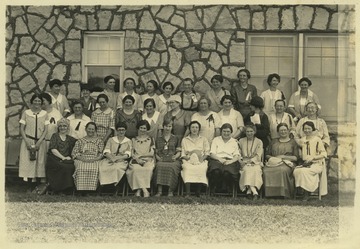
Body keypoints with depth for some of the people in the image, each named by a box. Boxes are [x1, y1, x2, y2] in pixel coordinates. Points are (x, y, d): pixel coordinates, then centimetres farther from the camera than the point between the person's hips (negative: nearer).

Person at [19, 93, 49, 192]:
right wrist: (27, 142, -10)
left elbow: (46, 130, 1)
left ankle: (35, 186, 4)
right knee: (28, 162, -5)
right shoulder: (26, 113, 4)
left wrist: (39, 142, -10)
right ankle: (30, 187, -2)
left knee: (39, 163, -1)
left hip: (40, 142, 1)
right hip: (28, 141, -1)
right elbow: (21, 129, 1)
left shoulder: (44, 114, 5)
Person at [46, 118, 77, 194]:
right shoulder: (55, 136, 9)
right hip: (54, 160, -3)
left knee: (72, 166, -30)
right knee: (65, 167, -32)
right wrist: (63, 157, -12)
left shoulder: (69, 139, 21)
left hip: (66, 160, 3)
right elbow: (53, 149, -4)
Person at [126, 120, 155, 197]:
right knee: (136, 169, -35)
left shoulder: (150, 139, 18)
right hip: (136, 160, 1)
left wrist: (141, 156, -5)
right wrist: (137, 159, -9)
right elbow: (132, 153, 12)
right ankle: (145, 190, -39)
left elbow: (152, 153, 7)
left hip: (148, 160, -1)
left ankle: (139, 190, -35)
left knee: (148, 169, -36)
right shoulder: (134, 140, 22)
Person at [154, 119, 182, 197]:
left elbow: (179, 152, 15)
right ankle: (159, 191, -37)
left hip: (173, 160, 0)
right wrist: (157, 157, -2)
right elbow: (156, 152, 19)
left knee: (172, 167, -37)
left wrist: (175, 156, -5)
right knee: (159, 166, -36)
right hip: (161, 160, 0)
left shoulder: (175, 139, 21)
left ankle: (171, 191, -32)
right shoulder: (158, 139, 22)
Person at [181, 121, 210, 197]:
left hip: (200, 162, 0)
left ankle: (198, 192, -31)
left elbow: (207, 152, 12)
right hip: (188, 161, 0)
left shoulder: (203, 139, 23)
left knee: (201, 168, -37)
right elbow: (183, 154, 13)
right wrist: (187, 157, -8)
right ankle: (187, 192, -43)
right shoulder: (184, 140, 23)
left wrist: (202, 158, -7)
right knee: (187, 168, -37)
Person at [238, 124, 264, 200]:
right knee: (247, 170, -34)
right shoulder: (241, 141, 17)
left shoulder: (259, 142, 12)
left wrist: (250, 160, -14)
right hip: (245, 164, 0)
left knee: (255, 170, -35)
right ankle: (254, 192, -49)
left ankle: (249, 190, -46)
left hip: (255, 163, 0)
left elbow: (258, 156, 0)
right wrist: (241, 161, -8)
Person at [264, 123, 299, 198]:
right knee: (266, 170, -33)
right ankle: (270, 193, -29)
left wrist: (283, 157, -6)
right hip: (274, 162, 3)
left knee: (283, 170, -40)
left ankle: (283, 194, -33)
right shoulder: (274, 142, 25)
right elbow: (267, 155, 20)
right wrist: (272, 158, -3)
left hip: (287, 162, -3)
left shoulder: (293, 142, 15)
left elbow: (296, 157, 4)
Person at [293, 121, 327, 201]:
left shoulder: (317, 140, -1)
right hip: (305, 164, 5)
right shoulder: (302, 140, 15)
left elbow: (324, 154, -5)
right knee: (296, 171, -28)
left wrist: (313, 157, -16)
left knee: (304, 171, -34)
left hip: (316, 164, -5)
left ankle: (306, 195, -21)